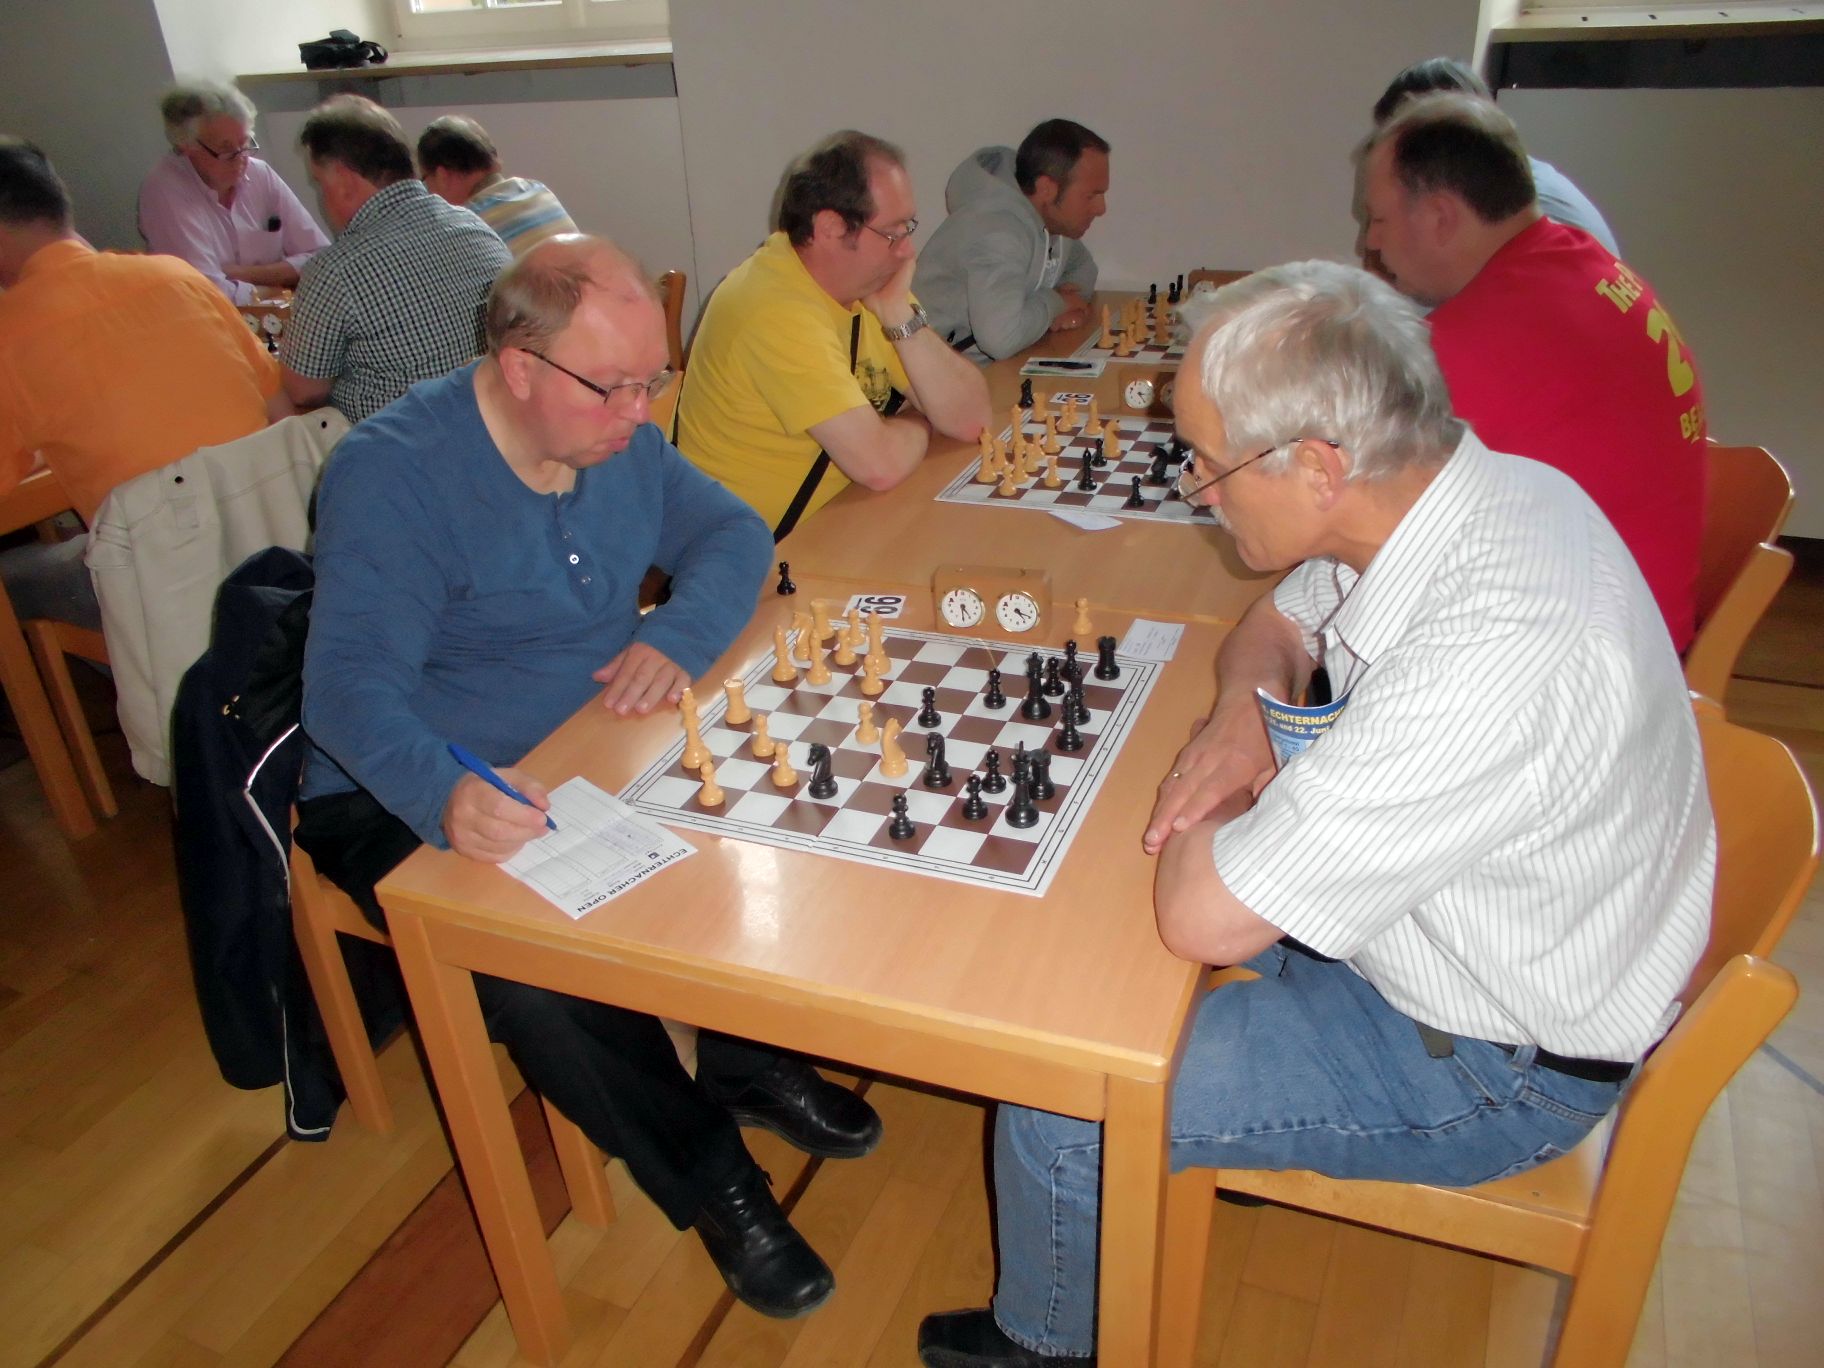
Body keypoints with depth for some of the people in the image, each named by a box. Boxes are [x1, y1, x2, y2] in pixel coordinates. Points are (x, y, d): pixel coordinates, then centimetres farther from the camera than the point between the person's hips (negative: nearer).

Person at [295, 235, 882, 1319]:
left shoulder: (621, 437, 0)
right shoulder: (391, 474, -21)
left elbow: (732, 533, 4)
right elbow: (351, 687, -29)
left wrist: (677, 635, -18)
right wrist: (446, 793, -51)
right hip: (417, 801, -6)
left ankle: (747, 1064, 9)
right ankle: (712, 1181, -8)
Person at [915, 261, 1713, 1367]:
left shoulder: (1487, 664, -39)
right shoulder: (1478, 483, -9)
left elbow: (1204, 917, -34)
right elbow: (1279, 622, 10)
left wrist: (1211, 813, -13)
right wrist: (1242, 713, -11)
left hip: (1489, 1065, -9)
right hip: (1437, 924, 9)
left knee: (1057, 1098, -12)